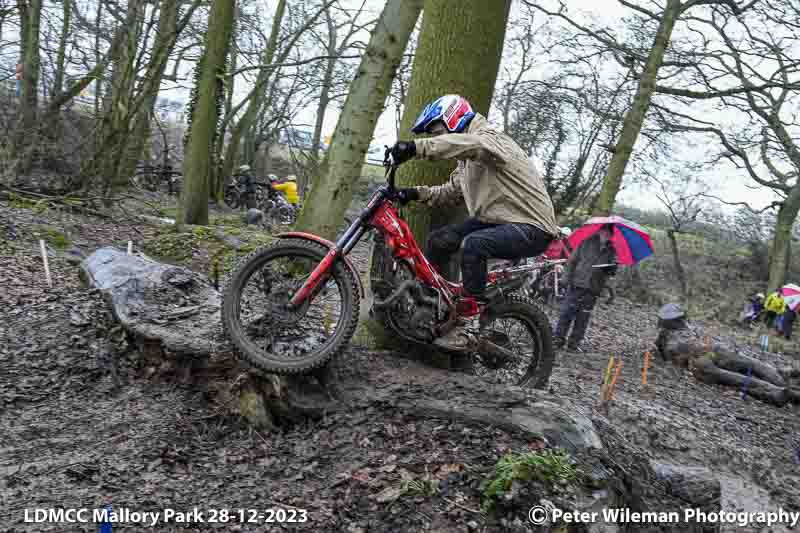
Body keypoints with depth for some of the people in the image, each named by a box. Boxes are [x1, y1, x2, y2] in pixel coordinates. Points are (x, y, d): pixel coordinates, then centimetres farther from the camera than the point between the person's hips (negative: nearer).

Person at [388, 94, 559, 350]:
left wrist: (416, 147, -49)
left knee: (473, 244, -33)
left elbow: (470, 143, -39)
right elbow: (450, 192, 17)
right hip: (496, 219, 10)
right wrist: (417, 193, 0)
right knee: (438, 241, 3)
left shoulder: (490, 138, -15)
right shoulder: (468, 160, 16)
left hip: (531, 226, -10)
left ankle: (467, 325, -21)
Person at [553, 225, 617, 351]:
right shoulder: (587, 242, 4)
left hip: (593, 289, 2)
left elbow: (612, 271, 8)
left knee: (583, 317, 4)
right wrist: (568, 278, -3)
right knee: (567, 311, -5)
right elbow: (572, 260, 5)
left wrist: (611, 269, -16)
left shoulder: (611, 251, 8)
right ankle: (558, 339, 2)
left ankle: (574, 343, 11)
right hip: (576, 284, -1)